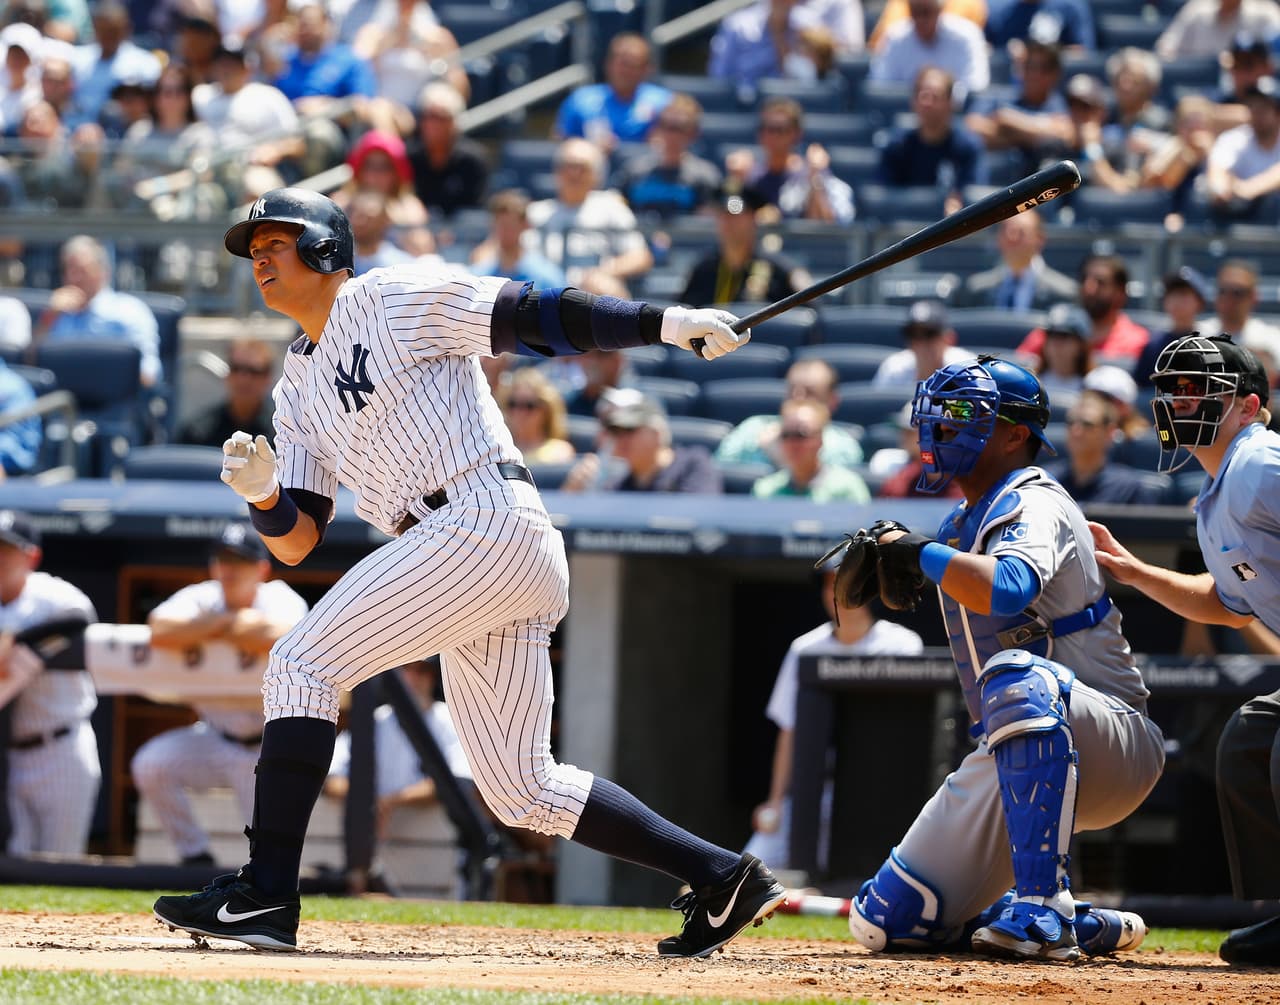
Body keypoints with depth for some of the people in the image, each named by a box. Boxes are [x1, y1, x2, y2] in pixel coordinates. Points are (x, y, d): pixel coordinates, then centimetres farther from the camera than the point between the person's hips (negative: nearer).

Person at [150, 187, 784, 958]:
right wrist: (262, 494, -4)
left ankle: (266, 894, -16)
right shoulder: (299, 389, 25)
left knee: (303, 666, -12)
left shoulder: (390, 301, 2)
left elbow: (534, 315, -7)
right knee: (523, 791, 9)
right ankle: (722, 876, 13)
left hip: (486, 520, -9)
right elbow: (297, 542, 19)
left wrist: (665, 323, -16)